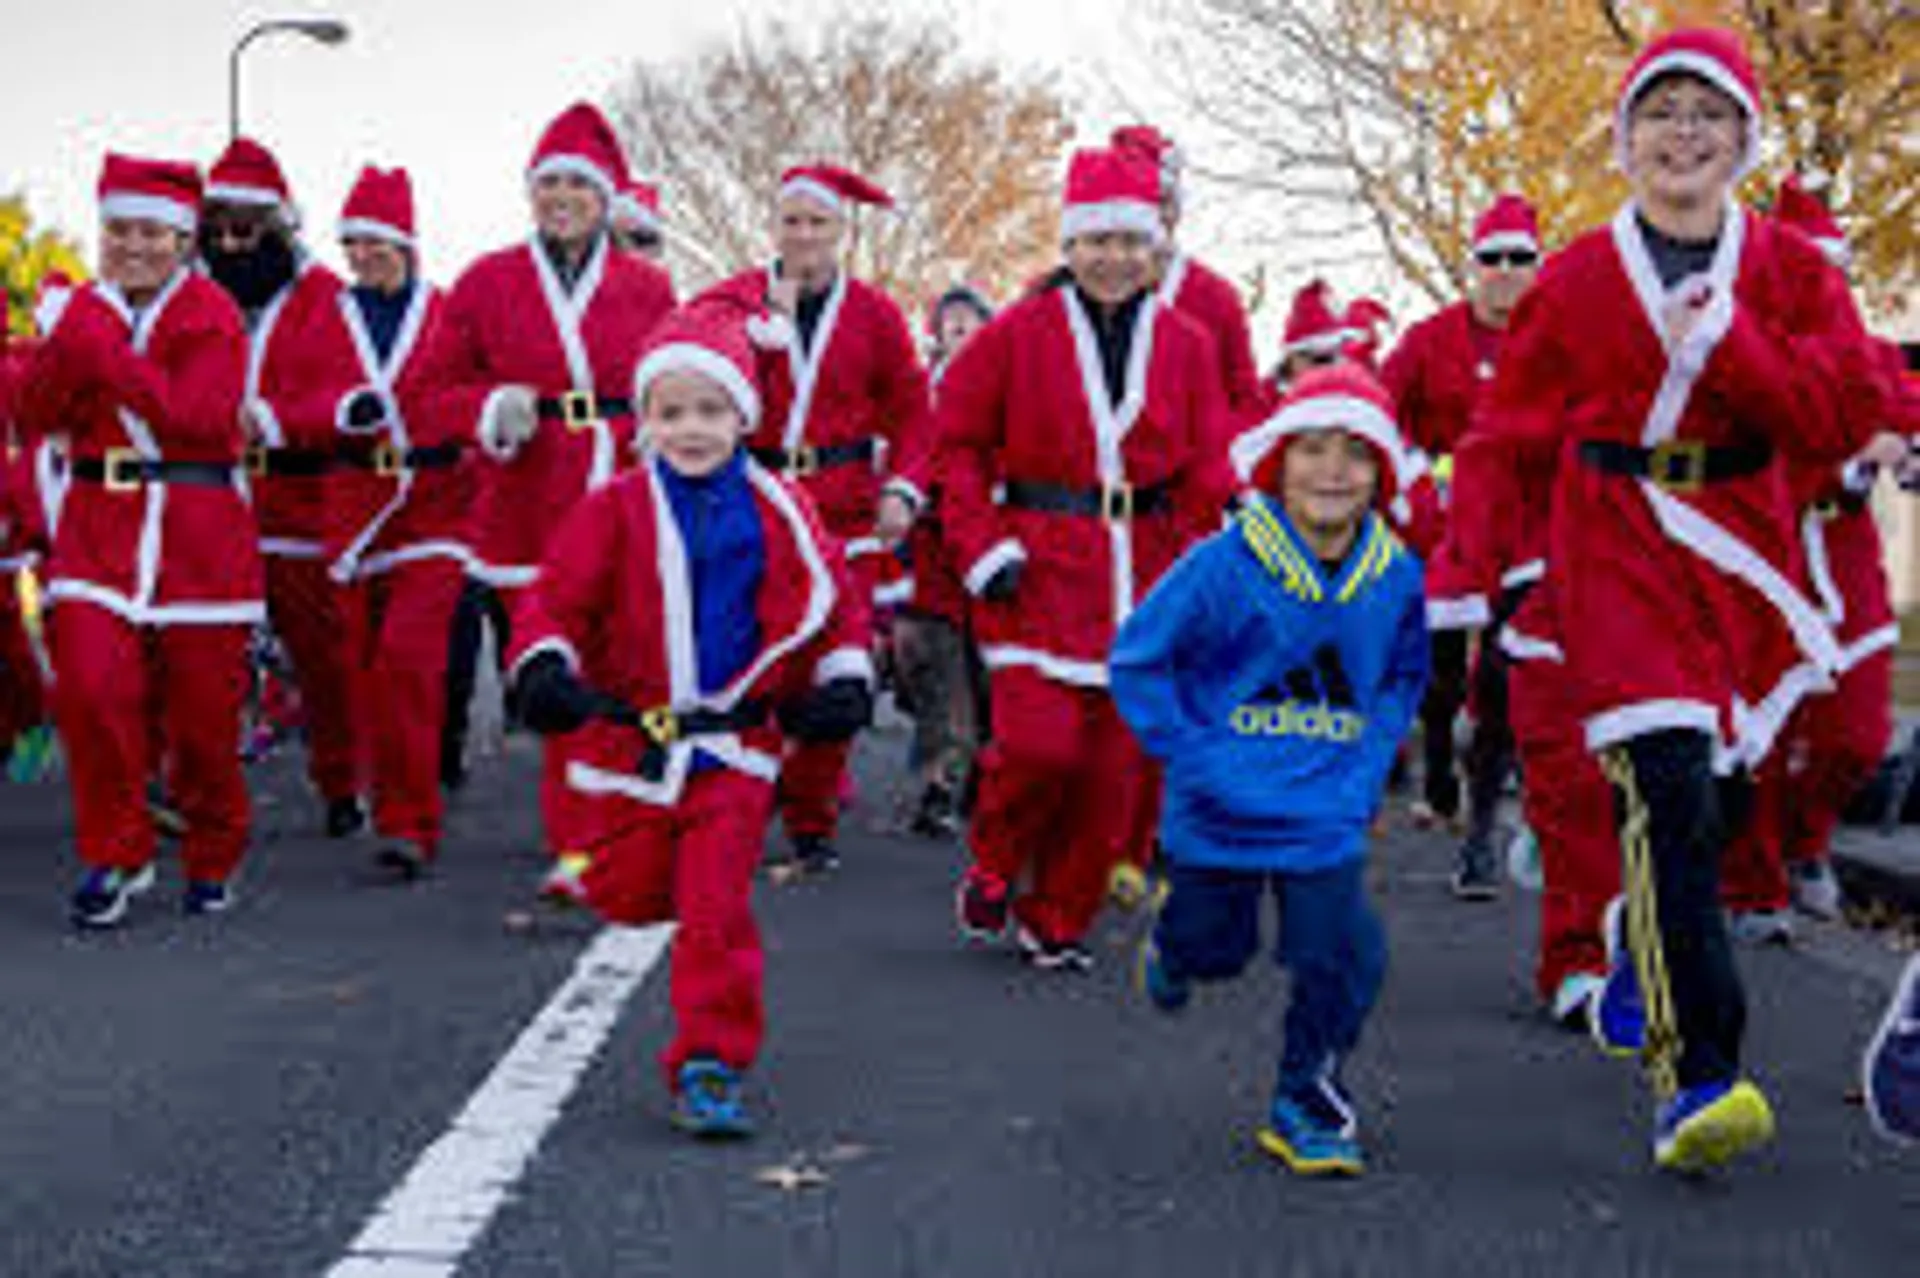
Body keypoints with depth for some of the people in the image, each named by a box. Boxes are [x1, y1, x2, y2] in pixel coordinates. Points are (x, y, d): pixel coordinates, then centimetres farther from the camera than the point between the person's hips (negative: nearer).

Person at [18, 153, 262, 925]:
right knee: (89, 685, -15)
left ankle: (212, 861, 27)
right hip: (99, 528, 3)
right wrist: (69, 342, -12)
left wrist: (107, 350, -21)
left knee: (202, 711, 4)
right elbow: (33, 416, 3)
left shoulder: (212, 315, -2)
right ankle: (117, 855, 3)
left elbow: (199, 418, -17)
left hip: (199, 535, -3)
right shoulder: (83, 307, 11)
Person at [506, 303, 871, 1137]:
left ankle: (711, 1065, 1)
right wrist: (543, 666, -18)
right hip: (632, 735, 1)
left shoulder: (778, 512, 4)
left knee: (715, 906, -8)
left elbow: (832, 599, 14)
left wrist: (845, 678, 3)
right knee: (628, 897, 12)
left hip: (734, 744, -1)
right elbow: (556, 596, -2)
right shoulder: (615, 511, -1)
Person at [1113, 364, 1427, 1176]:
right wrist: (1195, 759, -12)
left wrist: (1367, 769, 0)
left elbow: (1404, 679, 14)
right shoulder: (1225, 564, -16)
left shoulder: (1396, 576, -4)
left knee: (1340, 962, -7)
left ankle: (1306, 1105, 16)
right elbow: (1137, 661, -8)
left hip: (1326, 814, 2)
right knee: (1215, 951, 16)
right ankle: (1172, 941, 54)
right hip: (1221, 807, -2)